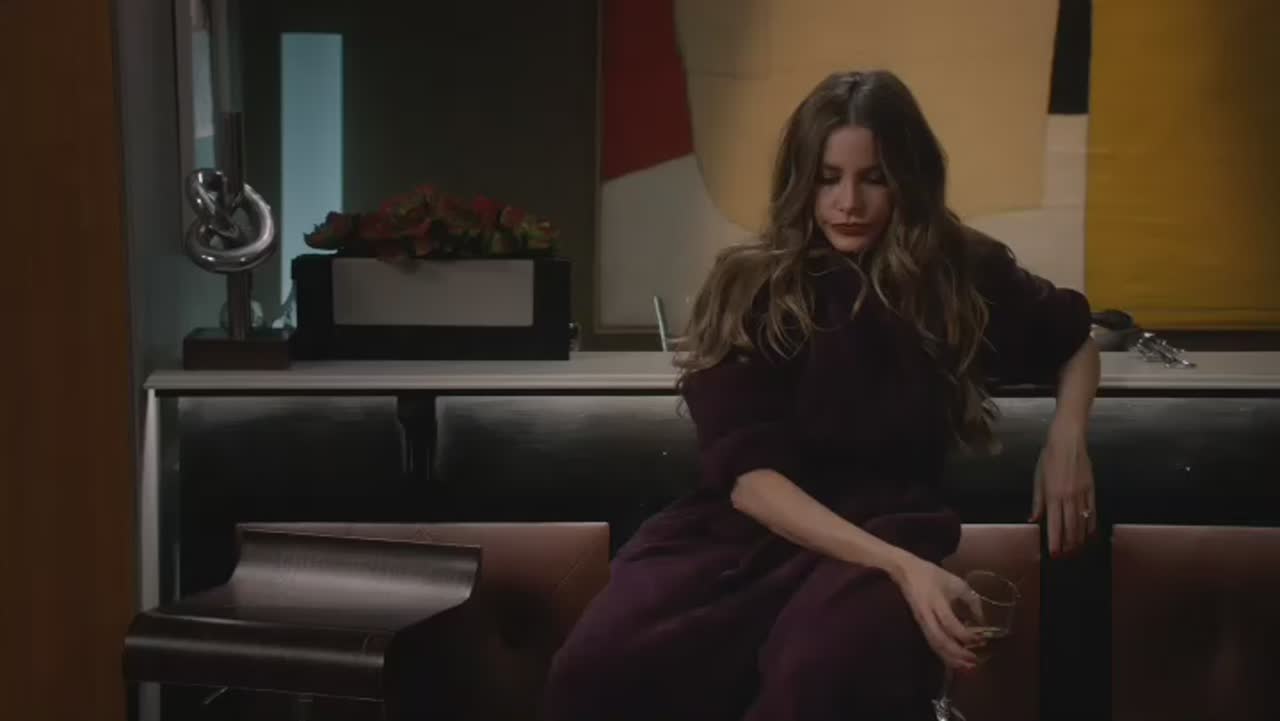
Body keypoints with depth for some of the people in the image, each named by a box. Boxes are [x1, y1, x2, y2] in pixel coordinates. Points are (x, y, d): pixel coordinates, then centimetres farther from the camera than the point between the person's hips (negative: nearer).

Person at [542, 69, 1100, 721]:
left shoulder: (964, 275, 6)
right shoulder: (747, 288, 1)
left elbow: (1076, 340, 28)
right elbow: (747, 472, -10)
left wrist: (1067, 435, 5)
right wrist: (899, 566, -24)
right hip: (742, 528, 1)